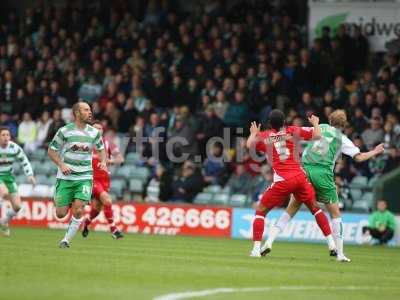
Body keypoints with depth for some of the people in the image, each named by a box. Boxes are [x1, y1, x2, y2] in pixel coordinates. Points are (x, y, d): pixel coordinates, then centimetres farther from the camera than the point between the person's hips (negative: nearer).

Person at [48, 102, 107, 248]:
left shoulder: (94, 132, 4)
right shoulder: (64, 131, -5)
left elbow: (100, 148, 21)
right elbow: (51, 151, 1)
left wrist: (103, 161, 2)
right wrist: (61, 165, -14)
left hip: (85, 177, 2)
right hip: (65, 177, -1)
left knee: (78, 211, -15)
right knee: (61, 214, -2)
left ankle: (66, 240, 2)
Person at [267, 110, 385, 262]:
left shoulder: (320, 128, 15)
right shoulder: (342, 139, 10)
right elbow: (359, 157, 11)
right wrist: (374, 152, 25)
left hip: (305, 170, 2)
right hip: (323, 174, -2)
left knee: (291, 209, 9)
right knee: (335, 213, 10)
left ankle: (269, 241, -4)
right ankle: (339, 253, 7)